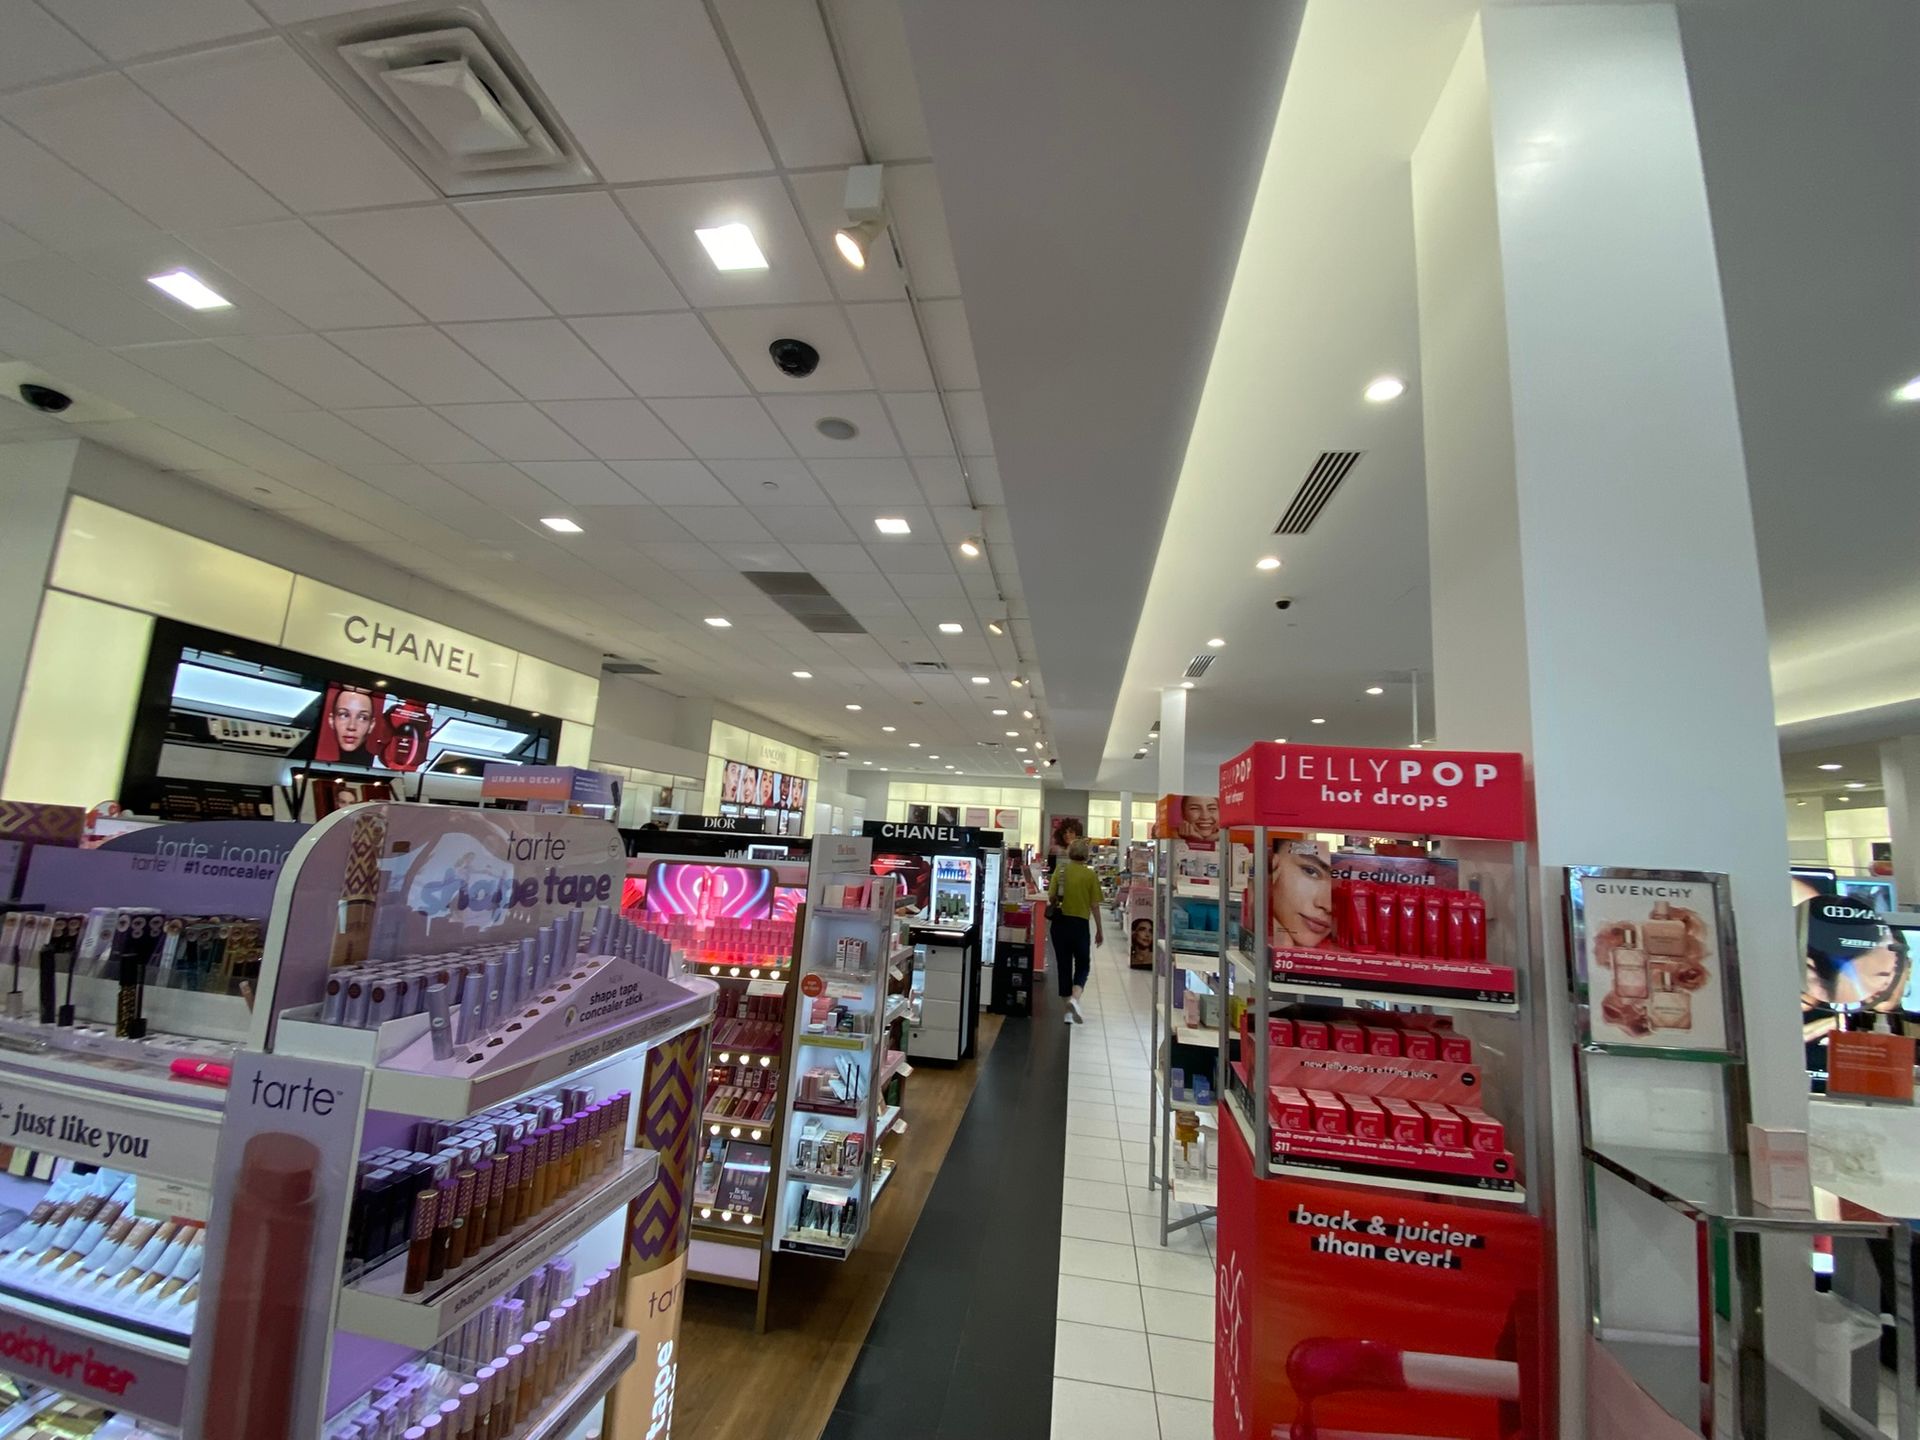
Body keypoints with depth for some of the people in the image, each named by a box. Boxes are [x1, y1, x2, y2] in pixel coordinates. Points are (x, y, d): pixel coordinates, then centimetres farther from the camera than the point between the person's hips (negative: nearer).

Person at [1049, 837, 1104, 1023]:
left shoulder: (1060, 870, -3)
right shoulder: (1090, 875, -6)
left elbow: (1051, 897, -4)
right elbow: (1094, 905, -4)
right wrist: (1099, 930, 6)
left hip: (1060, 922, 2)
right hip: (1080, 924, -2)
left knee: (1064, 966, 13)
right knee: (1083, 965, 12)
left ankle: (1069, 1011, 17)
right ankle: (1074, 998, -13)